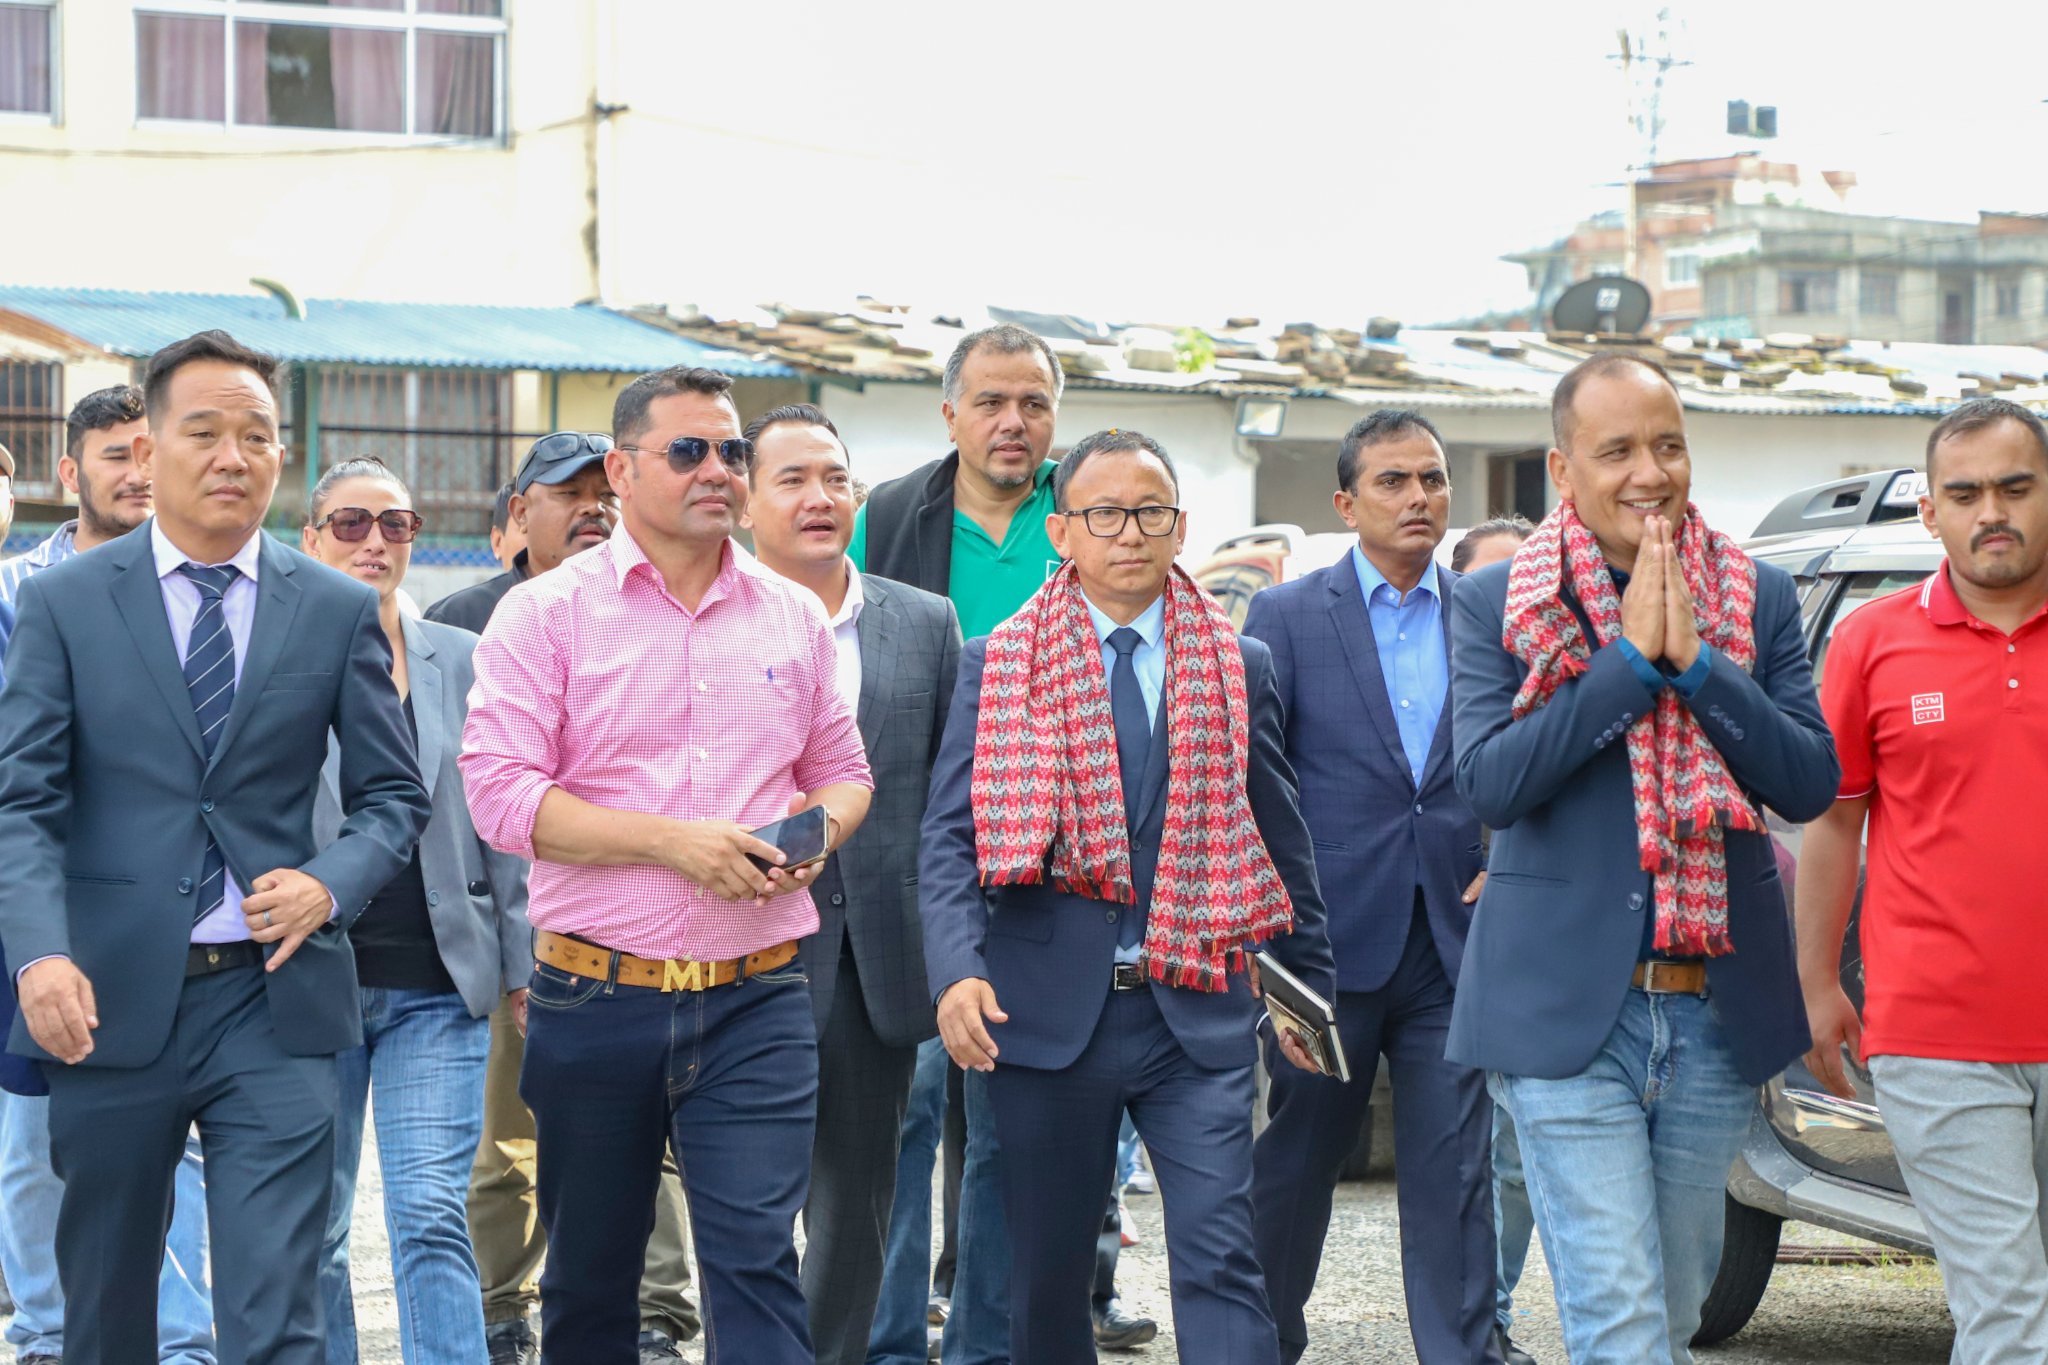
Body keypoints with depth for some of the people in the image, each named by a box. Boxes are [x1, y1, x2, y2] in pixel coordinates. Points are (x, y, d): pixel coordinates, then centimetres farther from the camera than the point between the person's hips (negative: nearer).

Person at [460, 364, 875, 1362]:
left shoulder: (792, 617, 10)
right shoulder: (546, 613, -1)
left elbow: (842, 772, 19)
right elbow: (500, 792, -10)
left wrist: (815, 832, -5)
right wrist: (671, 840, -17)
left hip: (755, 999, 1)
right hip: (595, 1002, -1)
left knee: (756, 1259, -9)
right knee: (588, 1279, 12)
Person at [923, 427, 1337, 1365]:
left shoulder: (1237, 668, 8)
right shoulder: (995, 665, 3)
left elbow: (1280, 839, 15)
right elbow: (949, 837, -4)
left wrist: (1310, 987, 17)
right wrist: (958, 971, -20)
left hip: (1199, 1011, 0)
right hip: (1047, 1008, 0)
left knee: (1221, 1261, -9)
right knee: (1048, 1270, 10)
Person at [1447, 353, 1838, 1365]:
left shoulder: (1759, 600, 6)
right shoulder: (1494, 605, 0)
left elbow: (1812, 784, -3)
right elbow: (1488, 779, -13)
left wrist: (1696, 661, -14)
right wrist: (1631, 656, -16)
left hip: (1717, 1013, 4)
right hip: (1569, 1013, -3)